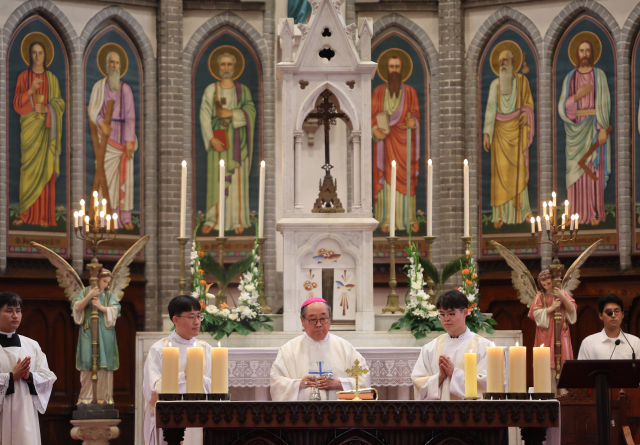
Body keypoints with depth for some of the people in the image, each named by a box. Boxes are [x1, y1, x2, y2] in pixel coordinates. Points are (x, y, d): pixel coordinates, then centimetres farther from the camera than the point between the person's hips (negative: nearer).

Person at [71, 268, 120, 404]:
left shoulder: (110, 295, 12)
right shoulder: (85, 292, 9)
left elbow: (115, 311, -1)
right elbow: (77, 307, -3)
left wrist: (101, 307, -13)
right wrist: (89, 296, -13)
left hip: (105, 333, 1)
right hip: (88, 332, -1)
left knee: (104, 365, -3)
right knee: (87, 365, -5)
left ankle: (104, 397, -1)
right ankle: (86, 397, -3)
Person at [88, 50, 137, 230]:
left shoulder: (126, 89, 7)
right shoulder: (99, 86, 4)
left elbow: (130, 116, 1)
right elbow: (93, 111, -4)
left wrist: (129, 140, -9)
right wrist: (101, 123, -25)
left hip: (123, 135, 2)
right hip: (106, 135, -2)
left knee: (124, 176, -1)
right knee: (107, 175, -7)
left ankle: (125, 217, 2)